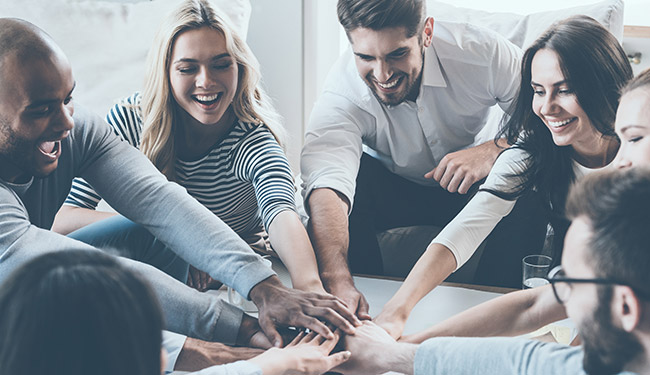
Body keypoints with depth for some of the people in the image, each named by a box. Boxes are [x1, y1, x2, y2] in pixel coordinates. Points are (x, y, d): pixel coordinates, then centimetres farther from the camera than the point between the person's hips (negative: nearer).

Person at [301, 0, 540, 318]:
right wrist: (337, 282, -60)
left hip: (470, 186, 0)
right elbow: (326, 186, -43)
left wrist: (493, 150, -41)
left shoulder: (481, 52, -26)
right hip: (392, 190, 0)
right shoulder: (343, 89, -28)